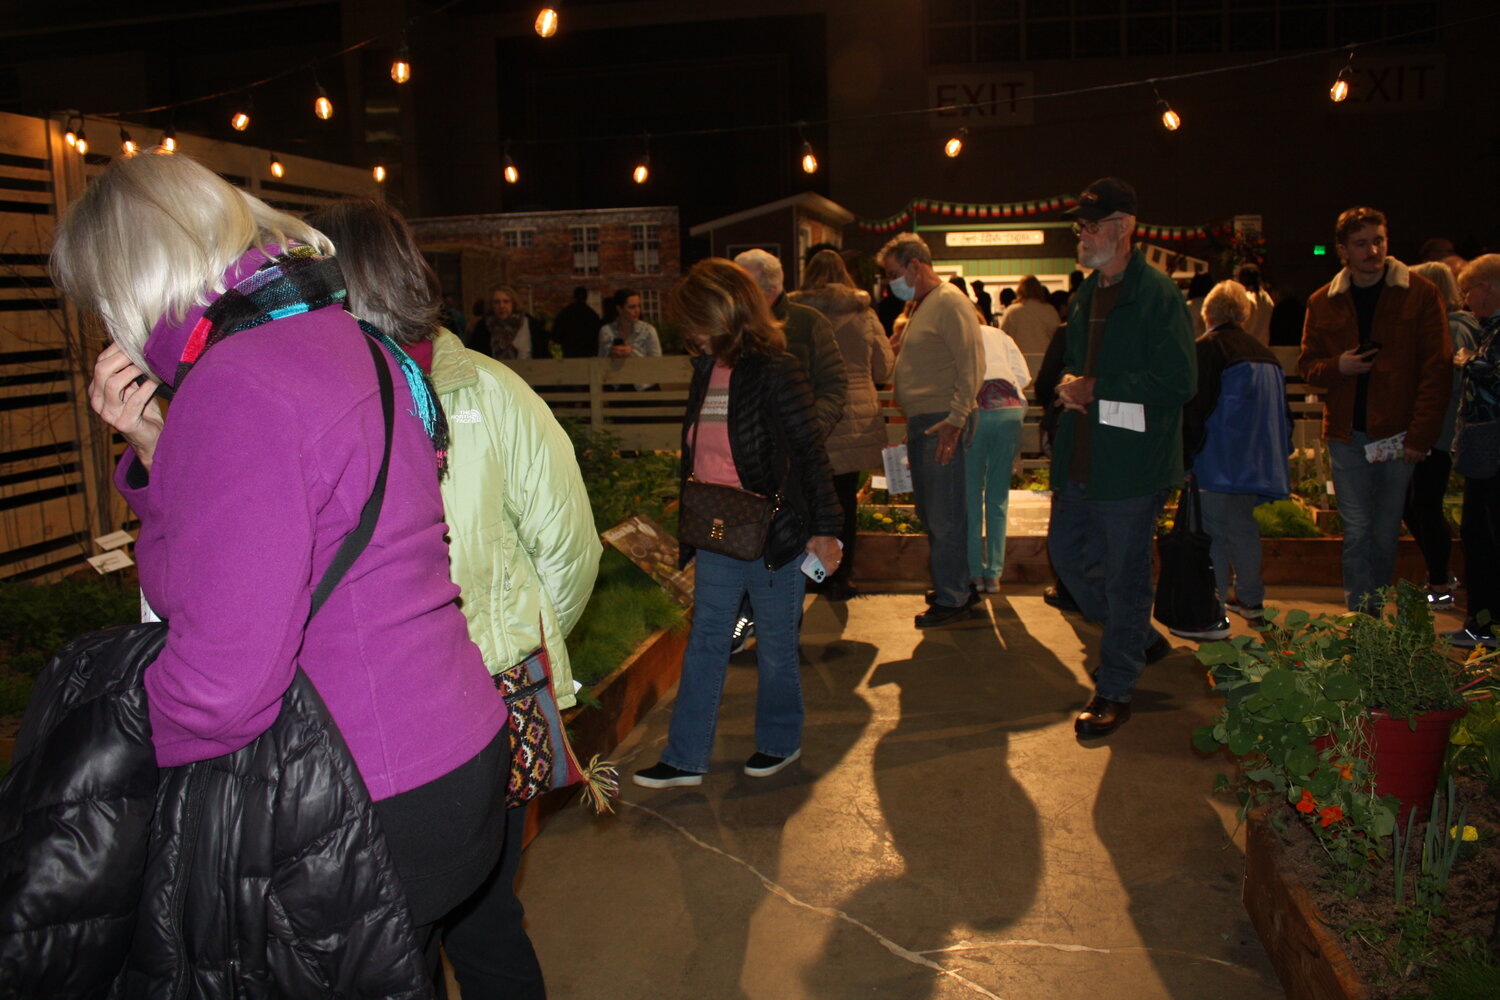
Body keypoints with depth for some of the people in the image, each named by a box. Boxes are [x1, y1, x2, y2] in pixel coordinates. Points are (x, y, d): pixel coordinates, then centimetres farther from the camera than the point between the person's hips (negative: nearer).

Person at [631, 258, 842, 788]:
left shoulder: (775, 371, -14)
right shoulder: (706, 368, 7)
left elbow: (809, 452, -13)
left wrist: (825, 529, -15)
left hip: (772, 535, -7)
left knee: (775, 645, 10)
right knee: (704, 643, 9)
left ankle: (780, 741, 31)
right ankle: (685, 758, 17)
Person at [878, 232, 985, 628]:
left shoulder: (950, 302, -11)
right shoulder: (919, 306, 18)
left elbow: (972, 365, -18)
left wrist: (955, 420, -23)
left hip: (943, 424, -10)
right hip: (920, 423, 10)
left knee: (946, 516, -4)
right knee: (929, 513, 15)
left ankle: (952, 600, 4)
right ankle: (959, 585, 27)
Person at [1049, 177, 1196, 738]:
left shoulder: (1157, 295, -13)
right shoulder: (1085, 294, 13)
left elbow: (1178, 382, -18)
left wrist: (1096, 390, -16)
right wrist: (1069, 382, 1)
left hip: (1131, 463, -8)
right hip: (1080, 459, 9)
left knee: (1124, 576, 2)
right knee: (1067, 554, 16)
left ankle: (1114, 690, 18)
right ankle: (1140, 637, 38)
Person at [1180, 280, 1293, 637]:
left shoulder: (1207, 348, -9)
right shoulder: (1265, 353, 13)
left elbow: (1195, 407, -13)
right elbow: (1281, 412, 19)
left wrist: (1185, 454, -8)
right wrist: (1281, 451, 27)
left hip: (1221, 461, -8)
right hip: (1257, 460, 8)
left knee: (1213, 531, -4)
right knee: (1242, 526, 21)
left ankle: (1214, 615, -4)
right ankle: (1251, 600, 32)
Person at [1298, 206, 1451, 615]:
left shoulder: (1420, 294, -2)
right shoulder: (1323, 302, 6)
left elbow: (1437, 369, -5)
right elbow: (1307, 363, 13)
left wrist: (1421, 435, -12)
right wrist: (1338, 367, -11)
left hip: (1398, 433, -1)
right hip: (1346, 434, 2)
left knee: (1386, 532, 8)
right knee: (1357, 530, 3)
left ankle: (1374, 613, 23)